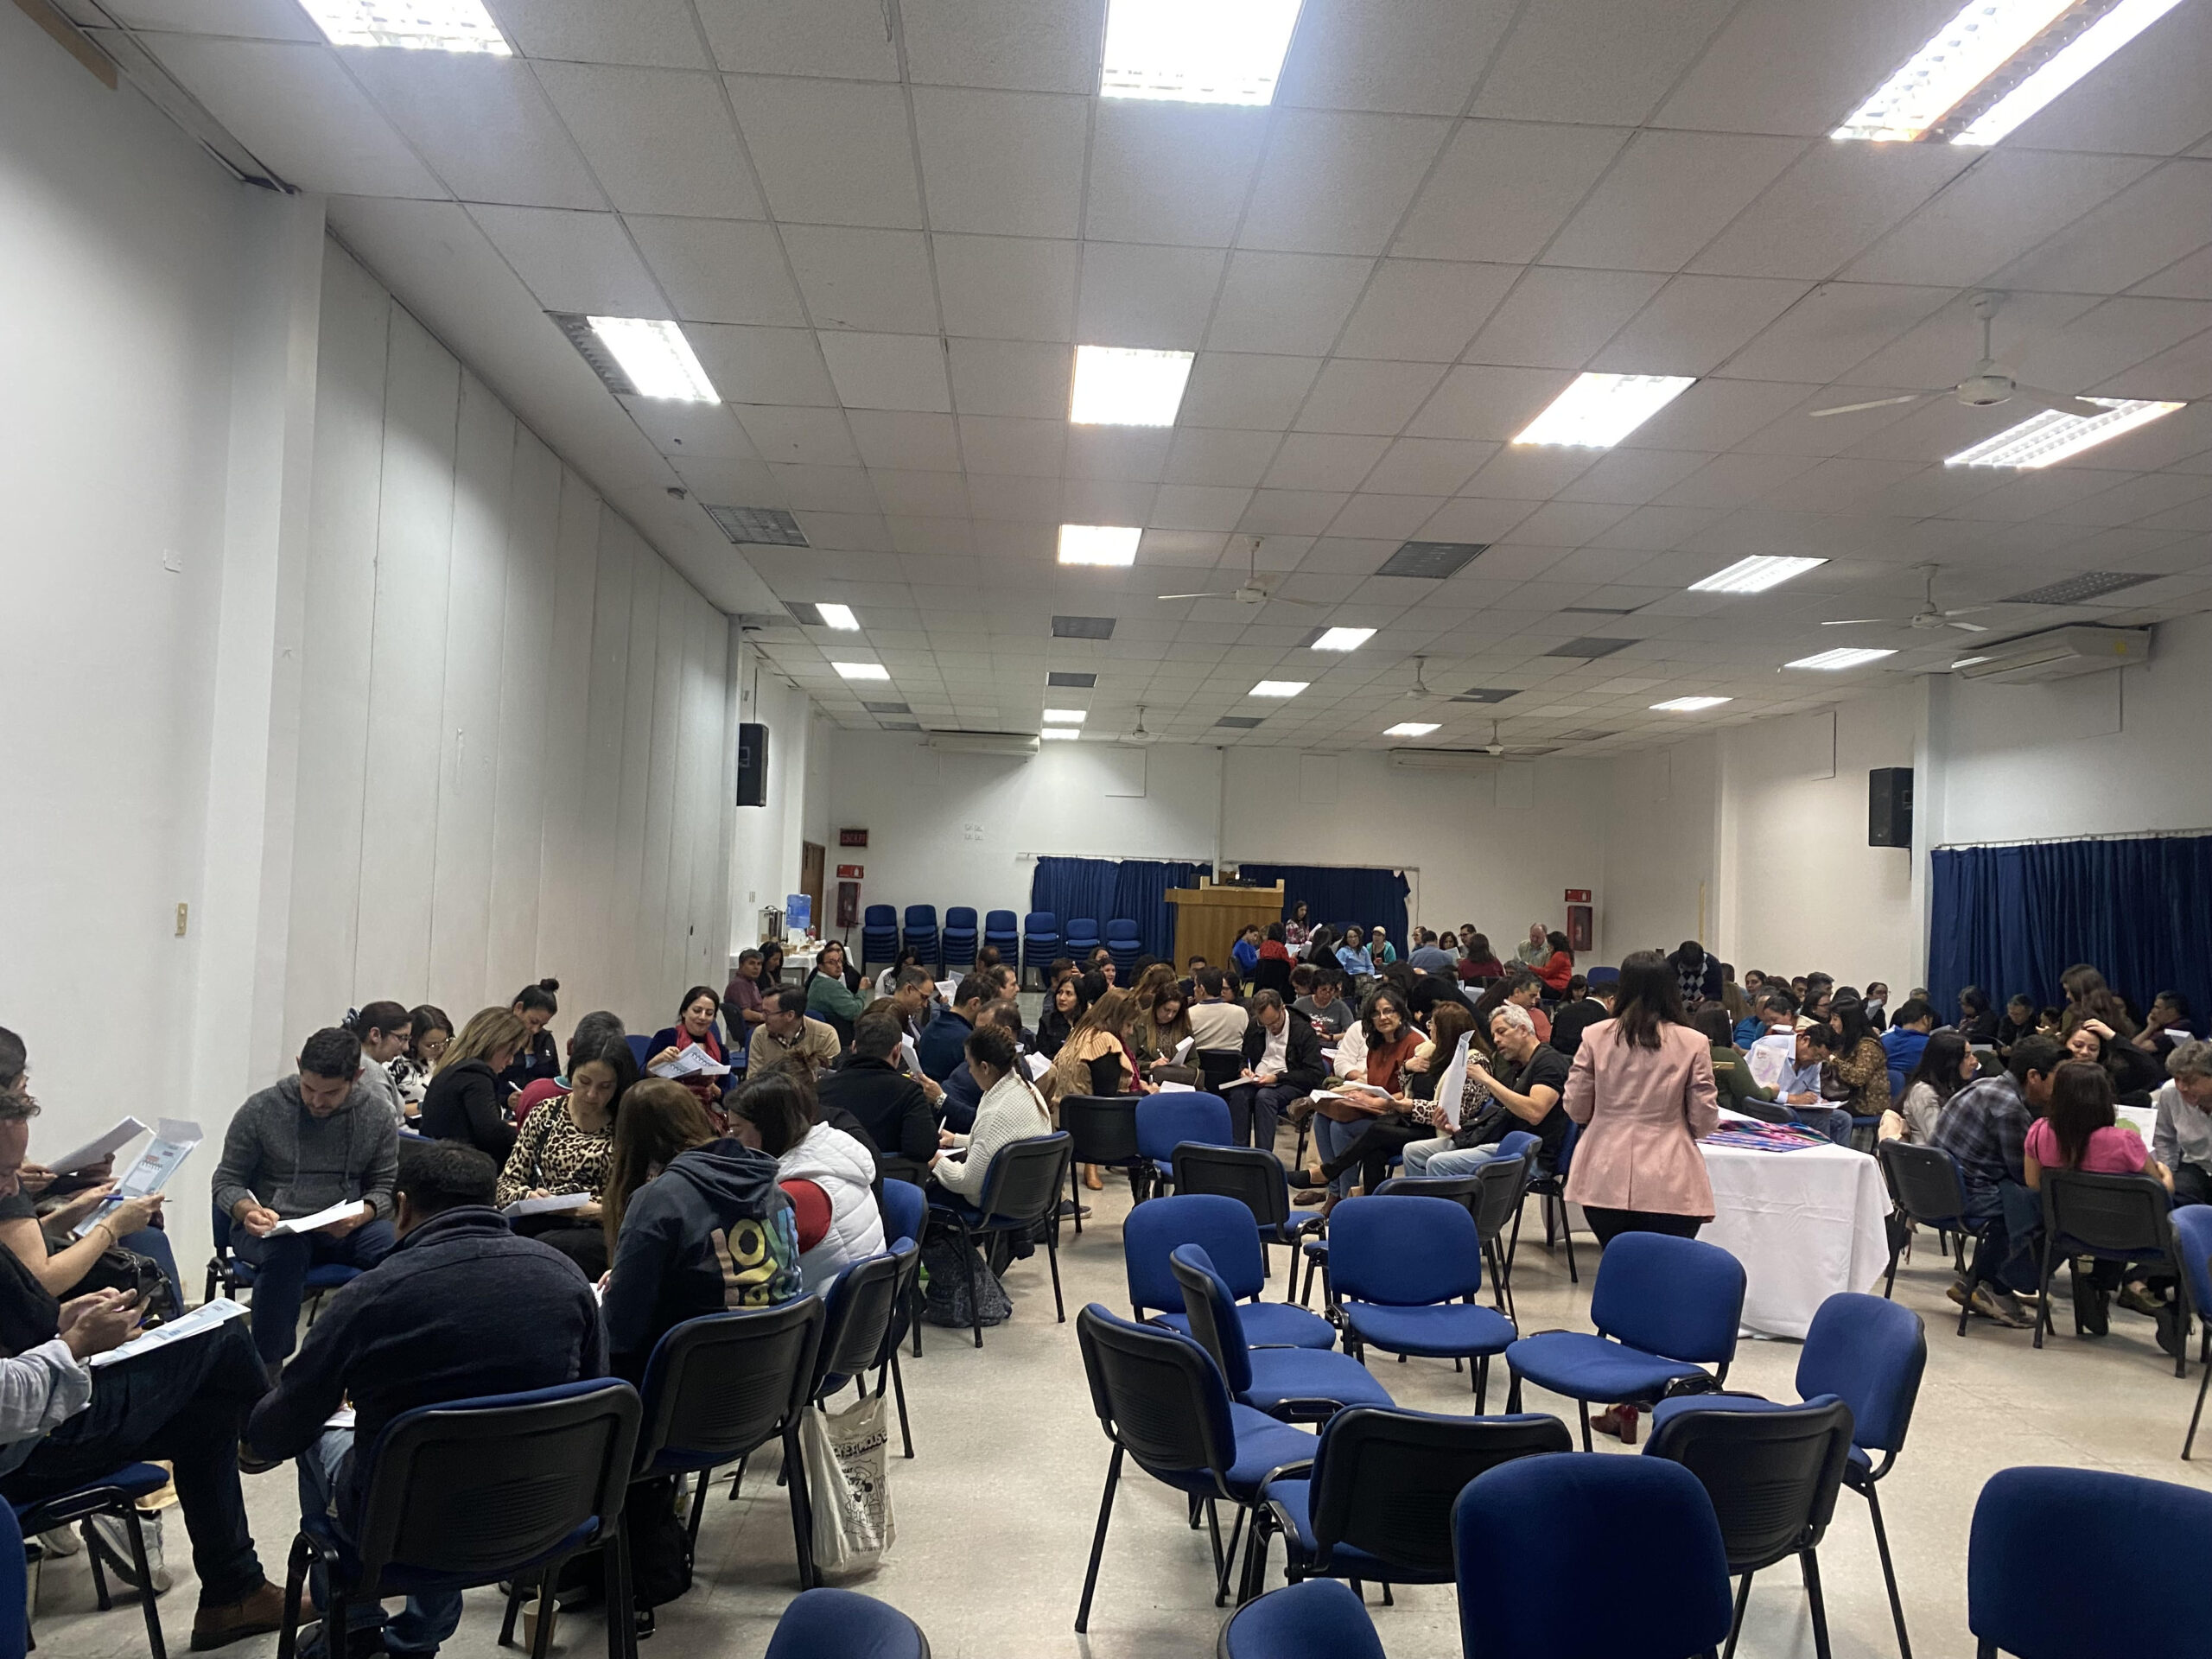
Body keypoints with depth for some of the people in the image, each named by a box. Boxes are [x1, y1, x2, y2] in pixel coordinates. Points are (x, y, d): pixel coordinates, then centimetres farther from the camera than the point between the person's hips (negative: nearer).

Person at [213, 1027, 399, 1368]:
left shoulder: (377, 1118, 3)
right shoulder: (260, 1110, -2)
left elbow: (385, 1187, 8)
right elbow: (226, 1181, 5)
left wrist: (361, 1214, -16)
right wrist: (248, 1210, -18)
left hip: (343, 1230, 2)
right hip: (271, 1228, -1)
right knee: (285, 1252, -39)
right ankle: (268, 1366, -23)